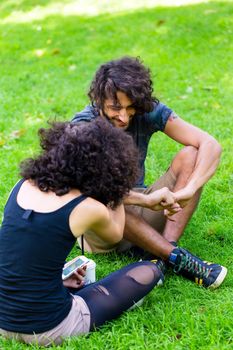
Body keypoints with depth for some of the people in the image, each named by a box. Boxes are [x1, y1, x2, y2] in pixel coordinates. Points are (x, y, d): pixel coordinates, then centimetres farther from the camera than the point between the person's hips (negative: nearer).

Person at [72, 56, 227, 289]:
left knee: (190, 155, -16)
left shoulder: (149, 112, -9)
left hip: (140, 211, 4)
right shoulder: (84, 126, -18)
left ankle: (162, 257, -29)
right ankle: (177, 257, -31)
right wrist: (146, 200, -45)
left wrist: (188, 190, -33)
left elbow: (210, 145, -16)